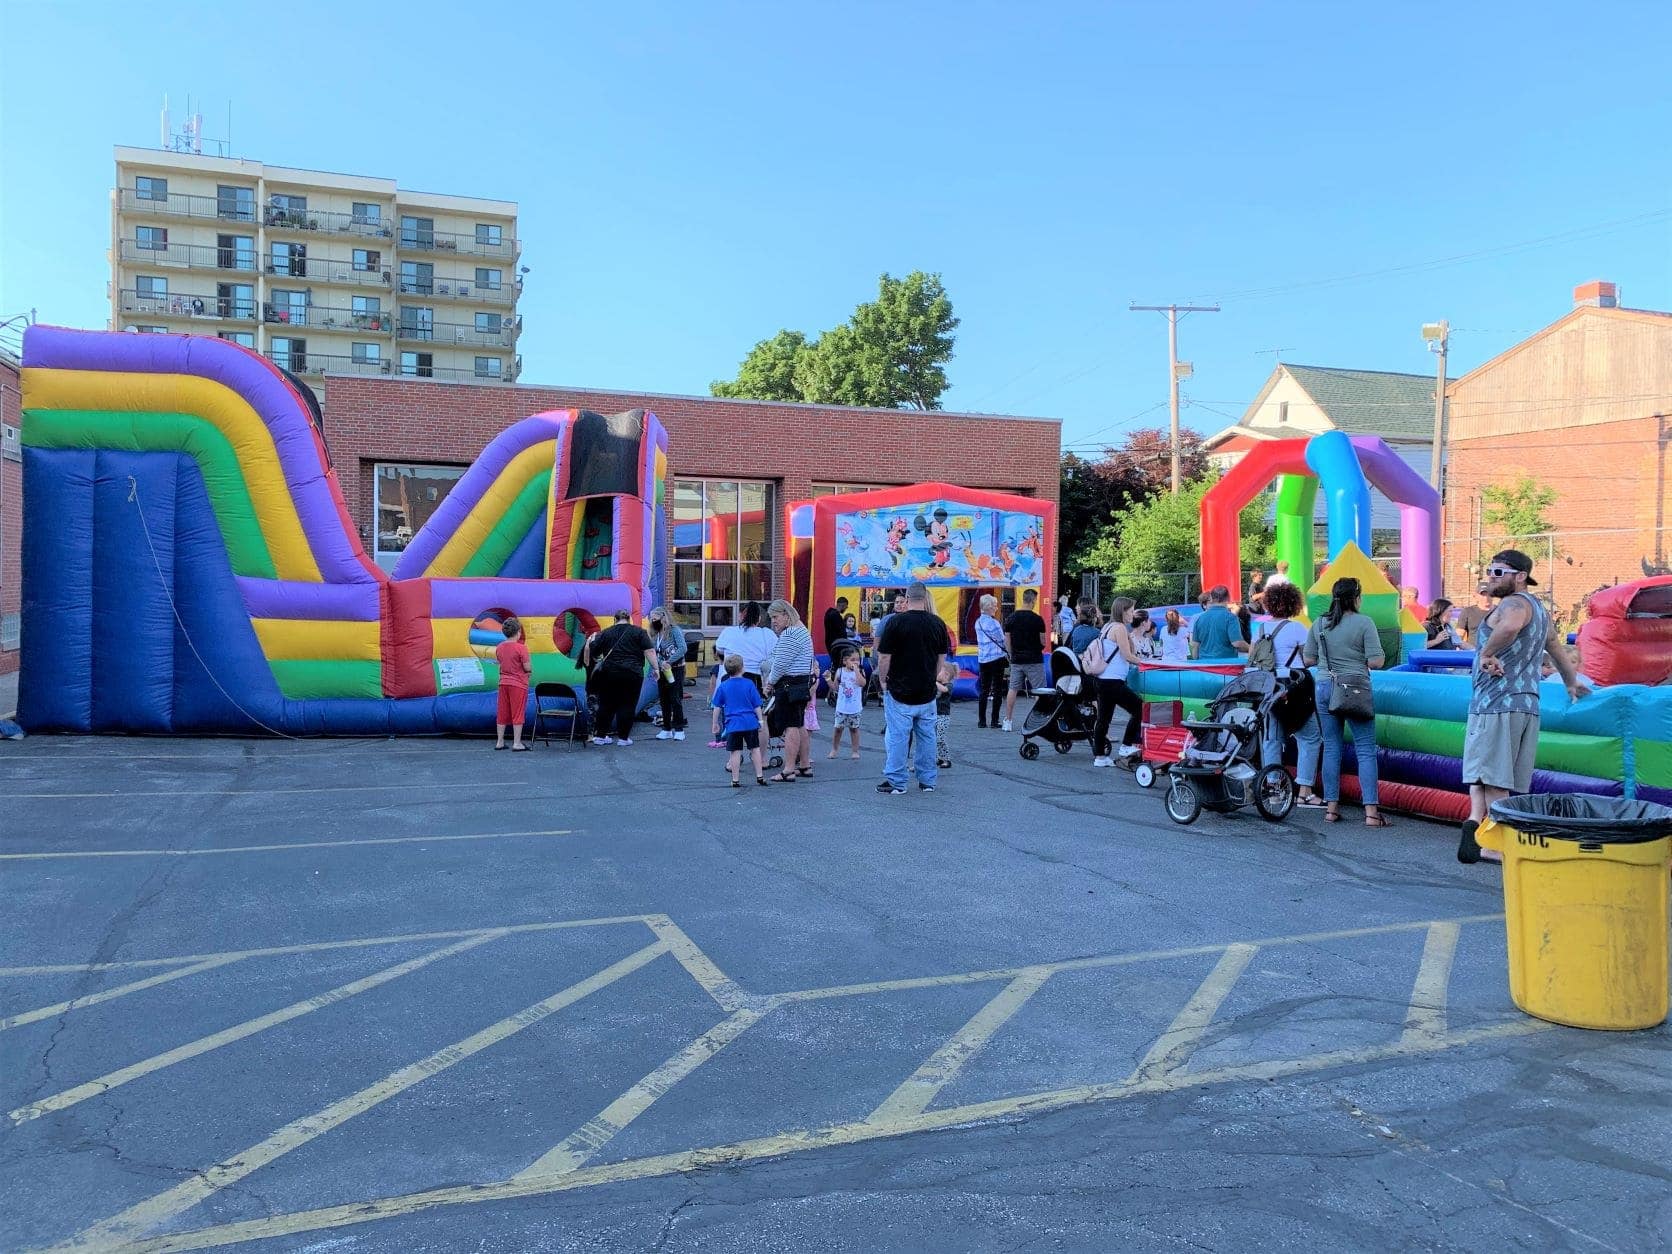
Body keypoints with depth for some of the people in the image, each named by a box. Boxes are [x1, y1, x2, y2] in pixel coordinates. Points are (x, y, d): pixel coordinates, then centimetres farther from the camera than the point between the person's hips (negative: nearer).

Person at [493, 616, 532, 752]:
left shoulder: (499, 647, 4)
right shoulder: (521, 648, -16)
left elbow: (500, 664, 13)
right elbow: (528, 668, -15)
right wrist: (530, 669, 7)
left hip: (503, 683, 6)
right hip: (518, 684, -6)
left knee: (503, 713, 12)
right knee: (517, 714, 0)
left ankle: (499, 742, 17)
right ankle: (517, 743, 1)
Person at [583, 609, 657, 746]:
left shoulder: (606, 632, 9)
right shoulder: (639, 631, 3)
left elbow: (590, 649, 10)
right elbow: (649, 651, -5)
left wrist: (587, 664, 26)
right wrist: (655, 668, -3)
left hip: (609, 673, 2)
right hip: (632, 674, -2)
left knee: (607, 705, 12)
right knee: (627, 706, 5)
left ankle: (600, 736, 14)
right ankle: (623, 737, 6)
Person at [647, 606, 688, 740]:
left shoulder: (674, 630, -10)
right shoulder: (655, 634, 10)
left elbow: (683, 649, -20)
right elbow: (654, 654, 4)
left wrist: (668, 662, -22)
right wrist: (660, 663, -16)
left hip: (676, 670, -7)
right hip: (662, 671, 7)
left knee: (676, 700, -5)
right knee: (664, 700, 9)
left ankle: (679, 729, 0)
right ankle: (666, 729, 17)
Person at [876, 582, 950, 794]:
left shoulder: (896, 622, -12)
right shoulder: (938, 624, 2)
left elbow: (884, 658, -9)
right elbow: (941, 659, 10)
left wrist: (884, 681, 6)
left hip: (899, 691, -4)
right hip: (927, 693, 4)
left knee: (897, 737, 2)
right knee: (927, 736, 12)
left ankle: (896, 782, 7)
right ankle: (928, 781, 19)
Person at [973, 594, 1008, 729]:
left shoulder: (978, 622, 7)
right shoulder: (993, 623, -14)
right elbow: (1002, 641, -6)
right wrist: (1008, 654, 7)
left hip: (982, 660, 6)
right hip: (997, 659, -6)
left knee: (984, 690, 9)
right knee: (997, 690, 1)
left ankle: (981, 720, 8)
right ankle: (995, 721, 1)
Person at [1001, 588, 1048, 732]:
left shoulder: (1011, 618, 0)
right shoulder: (1037, 619, -11)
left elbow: (1007, 642, 4)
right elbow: (1043, 642, -7)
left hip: (1016, 661, 4)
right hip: (1034, 661, -4)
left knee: (1013, 689, 10)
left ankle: (1007, 721, 10)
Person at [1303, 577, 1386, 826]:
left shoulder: (1319, 624, 6)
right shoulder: (1364, 623, -7)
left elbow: (1309, 659, 10)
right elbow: (1376, 662, -11)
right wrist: (1359, 659, 10)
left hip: (1325, 687, 4)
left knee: (1331, 748, 9)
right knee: (1365, 750, 0)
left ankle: (1331, 808, 11)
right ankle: (1371, 812, -2)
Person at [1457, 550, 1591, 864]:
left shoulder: (1515, 603, -7)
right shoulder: (1539, 609, 23)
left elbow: (1510, 626, -34)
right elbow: (1557, 649, 39)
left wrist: (1486, 652, -20)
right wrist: (1572, 684, 53)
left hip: (1496, 704, -9)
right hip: (1528, 705, 9)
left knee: (1490, 775, -9)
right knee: (1513, 783, 8)